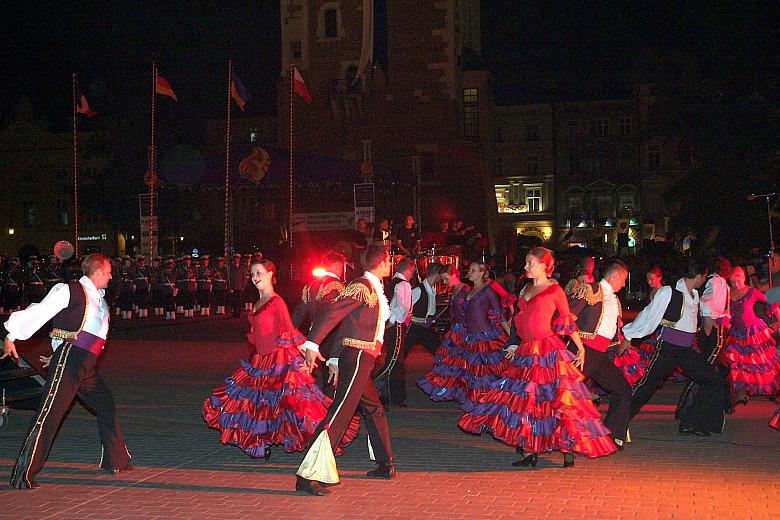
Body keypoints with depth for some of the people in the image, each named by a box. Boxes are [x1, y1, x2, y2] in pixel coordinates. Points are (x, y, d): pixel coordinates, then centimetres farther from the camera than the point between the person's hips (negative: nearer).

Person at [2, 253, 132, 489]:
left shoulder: (99, 299, 19)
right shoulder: (70, 291, -7)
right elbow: (39, 312, -8)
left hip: (86, 367, 9)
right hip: (68, 362, -9)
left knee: (107, 407, 16)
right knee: (49, 415, -12)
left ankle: (116, 461, 30)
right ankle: (23, 474, -10)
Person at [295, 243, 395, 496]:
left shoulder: (375, 290, 19)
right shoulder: (362, 288, -12)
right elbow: (331, 313, -21)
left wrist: (336, 359, 20)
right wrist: (313, 344, -28)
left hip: (361, 361, 11)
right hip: (357, 357, -11)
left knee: (374, 410, 22)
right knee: (339, 414, -15)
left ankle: (385, 465, 36)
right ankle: (308, 476, -18)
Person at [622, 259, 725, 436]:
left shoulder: (695, 295, 9)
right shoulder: (669, 292, -12)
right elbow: (649, 314, -8)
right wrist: (628, 337, -5)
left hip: (687, 350, 7)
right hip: (668, 348, -7)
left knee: (712, 380, 1)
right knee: (647, 384, -6)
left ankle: (691, 423, 6)